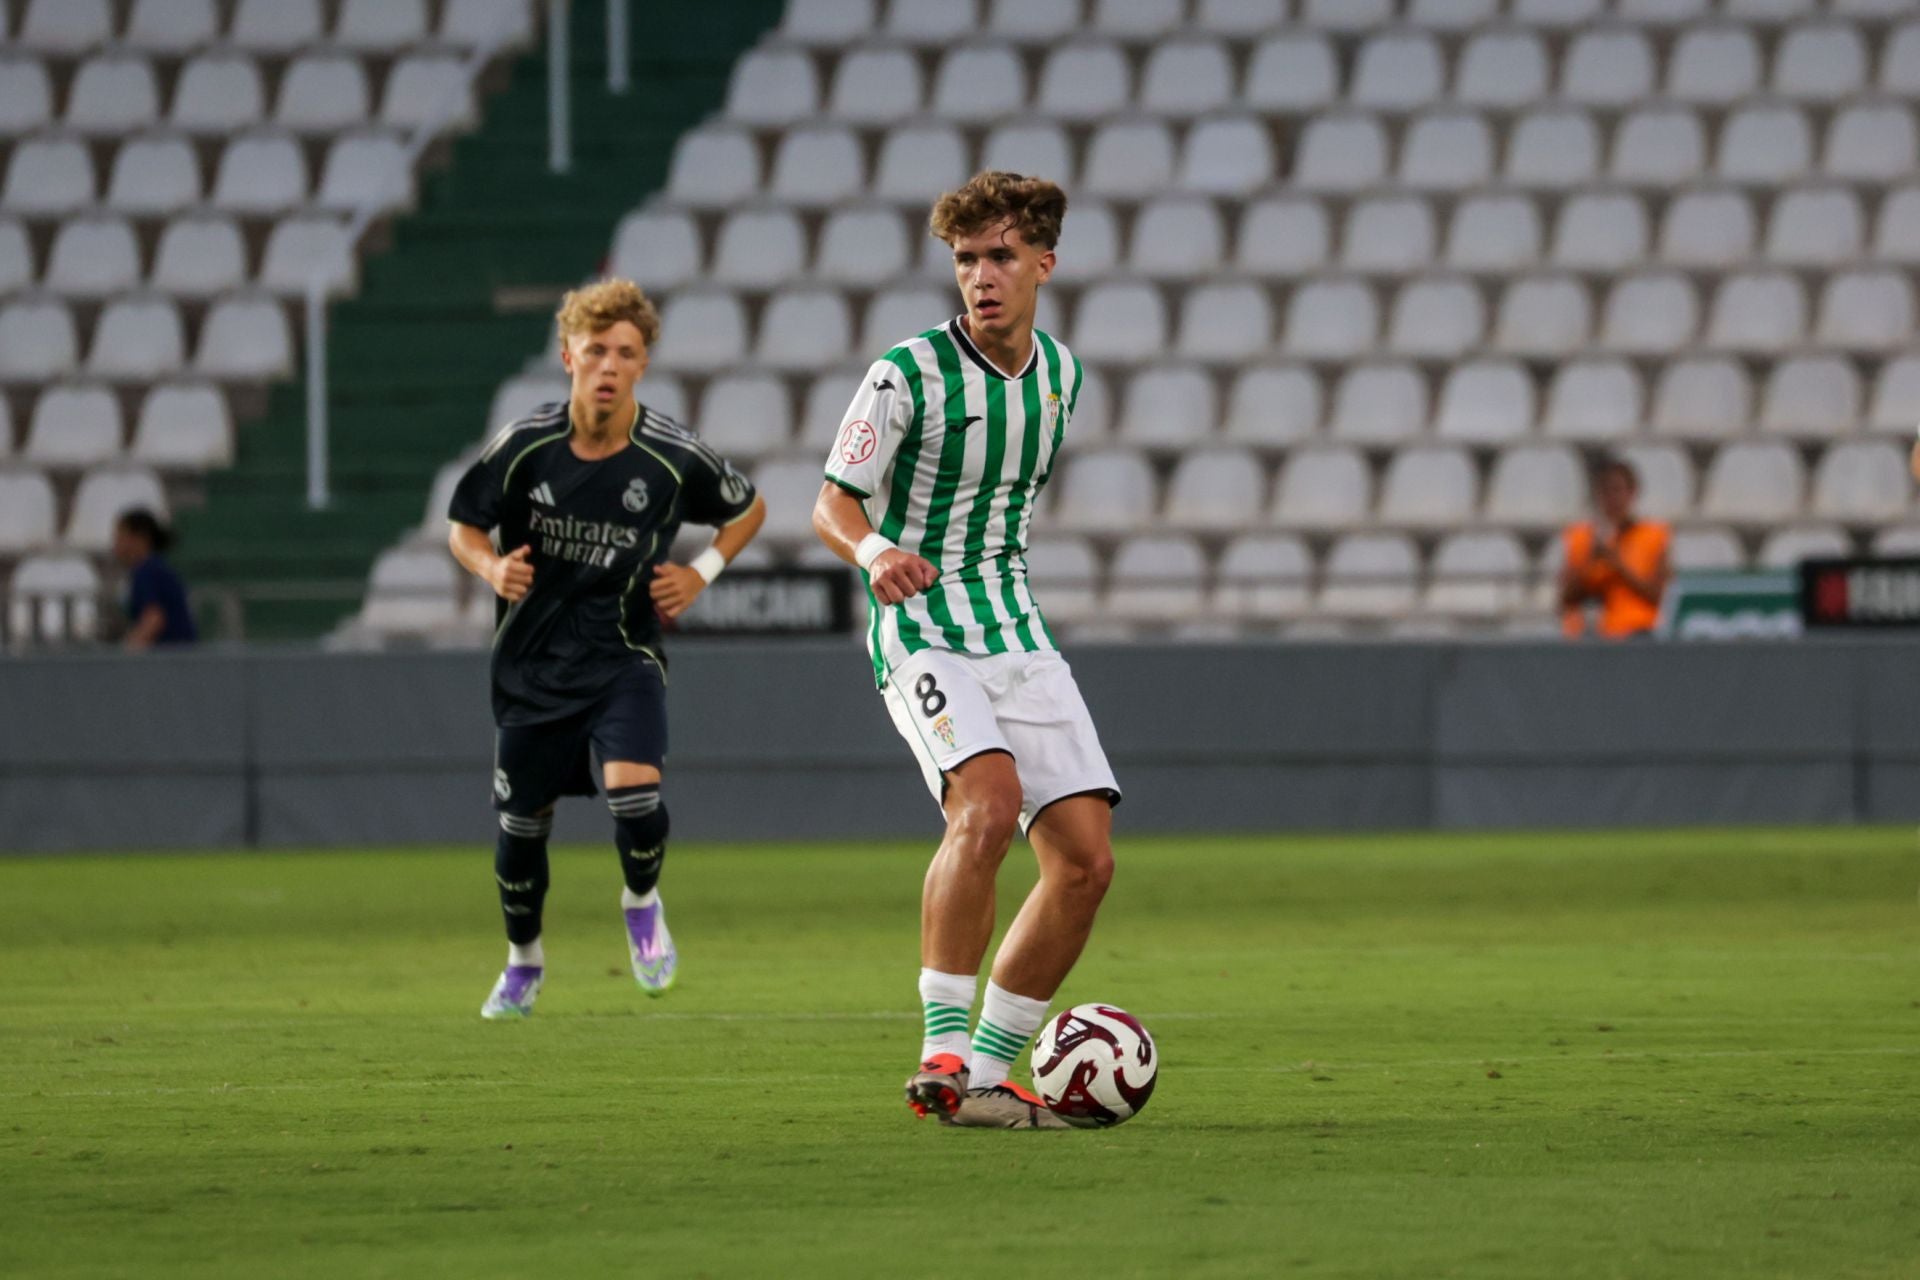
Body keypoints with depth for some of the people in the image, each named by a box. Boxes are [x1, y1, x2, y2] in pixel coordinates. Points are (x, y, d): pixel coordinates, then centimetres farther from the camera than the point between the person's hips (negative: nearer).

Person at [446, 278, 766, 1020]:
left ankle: (642, 904, 8)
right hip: (532, 659, 1)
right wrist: (493, 568, -17)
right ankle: (523, 963, 35)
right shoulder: (525, 446, -11)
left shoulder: (673, 458, -11)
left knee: (634, 788, -25)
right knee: (522, 821, 8)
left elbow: (748, 510, 9)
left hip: (623, 657, -1)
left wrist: (702, 572, -5)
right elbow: (464, 529, 4)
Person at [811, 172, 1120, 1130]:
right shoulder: (909, 374, -11)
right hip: (923, 629, -7)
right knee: (989, 802, -31)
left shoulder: (1060, 373, 9)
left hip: (1017, 634, 7)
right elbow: (832, 505, -10)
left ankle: (987, 1070, 8)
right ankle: (941, 1056, -25)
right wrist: (875, 552, -30)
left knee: (1086, 857, -4)